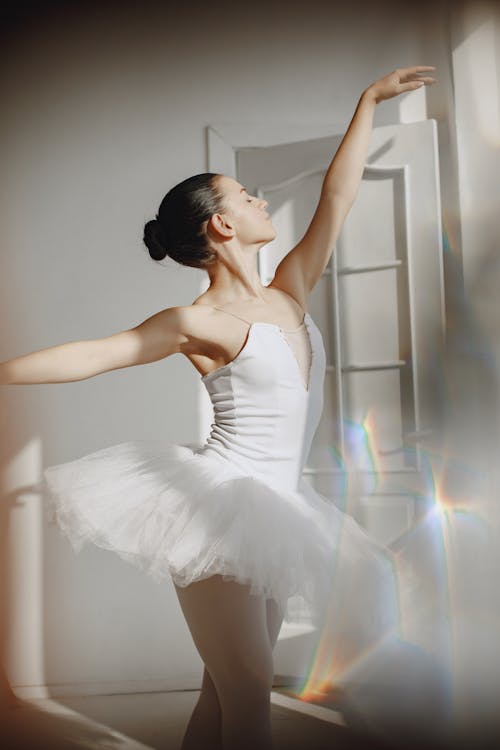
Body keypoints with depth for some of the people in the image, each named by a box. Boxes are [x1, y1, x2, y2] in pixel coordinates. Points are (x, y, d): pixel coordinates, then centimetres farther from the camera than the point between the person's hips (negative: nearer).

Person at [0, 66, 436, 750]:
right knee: (248, 691, -6)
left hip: (273, 514, 6)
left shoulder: (290, 294, 9)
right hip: (217, 507, -6)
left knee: (227, 691, 11)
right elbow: (92, 355, -6)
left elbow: (337, 198, 11)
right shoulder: (199, 322, -8)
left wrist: (369, 101, 14)